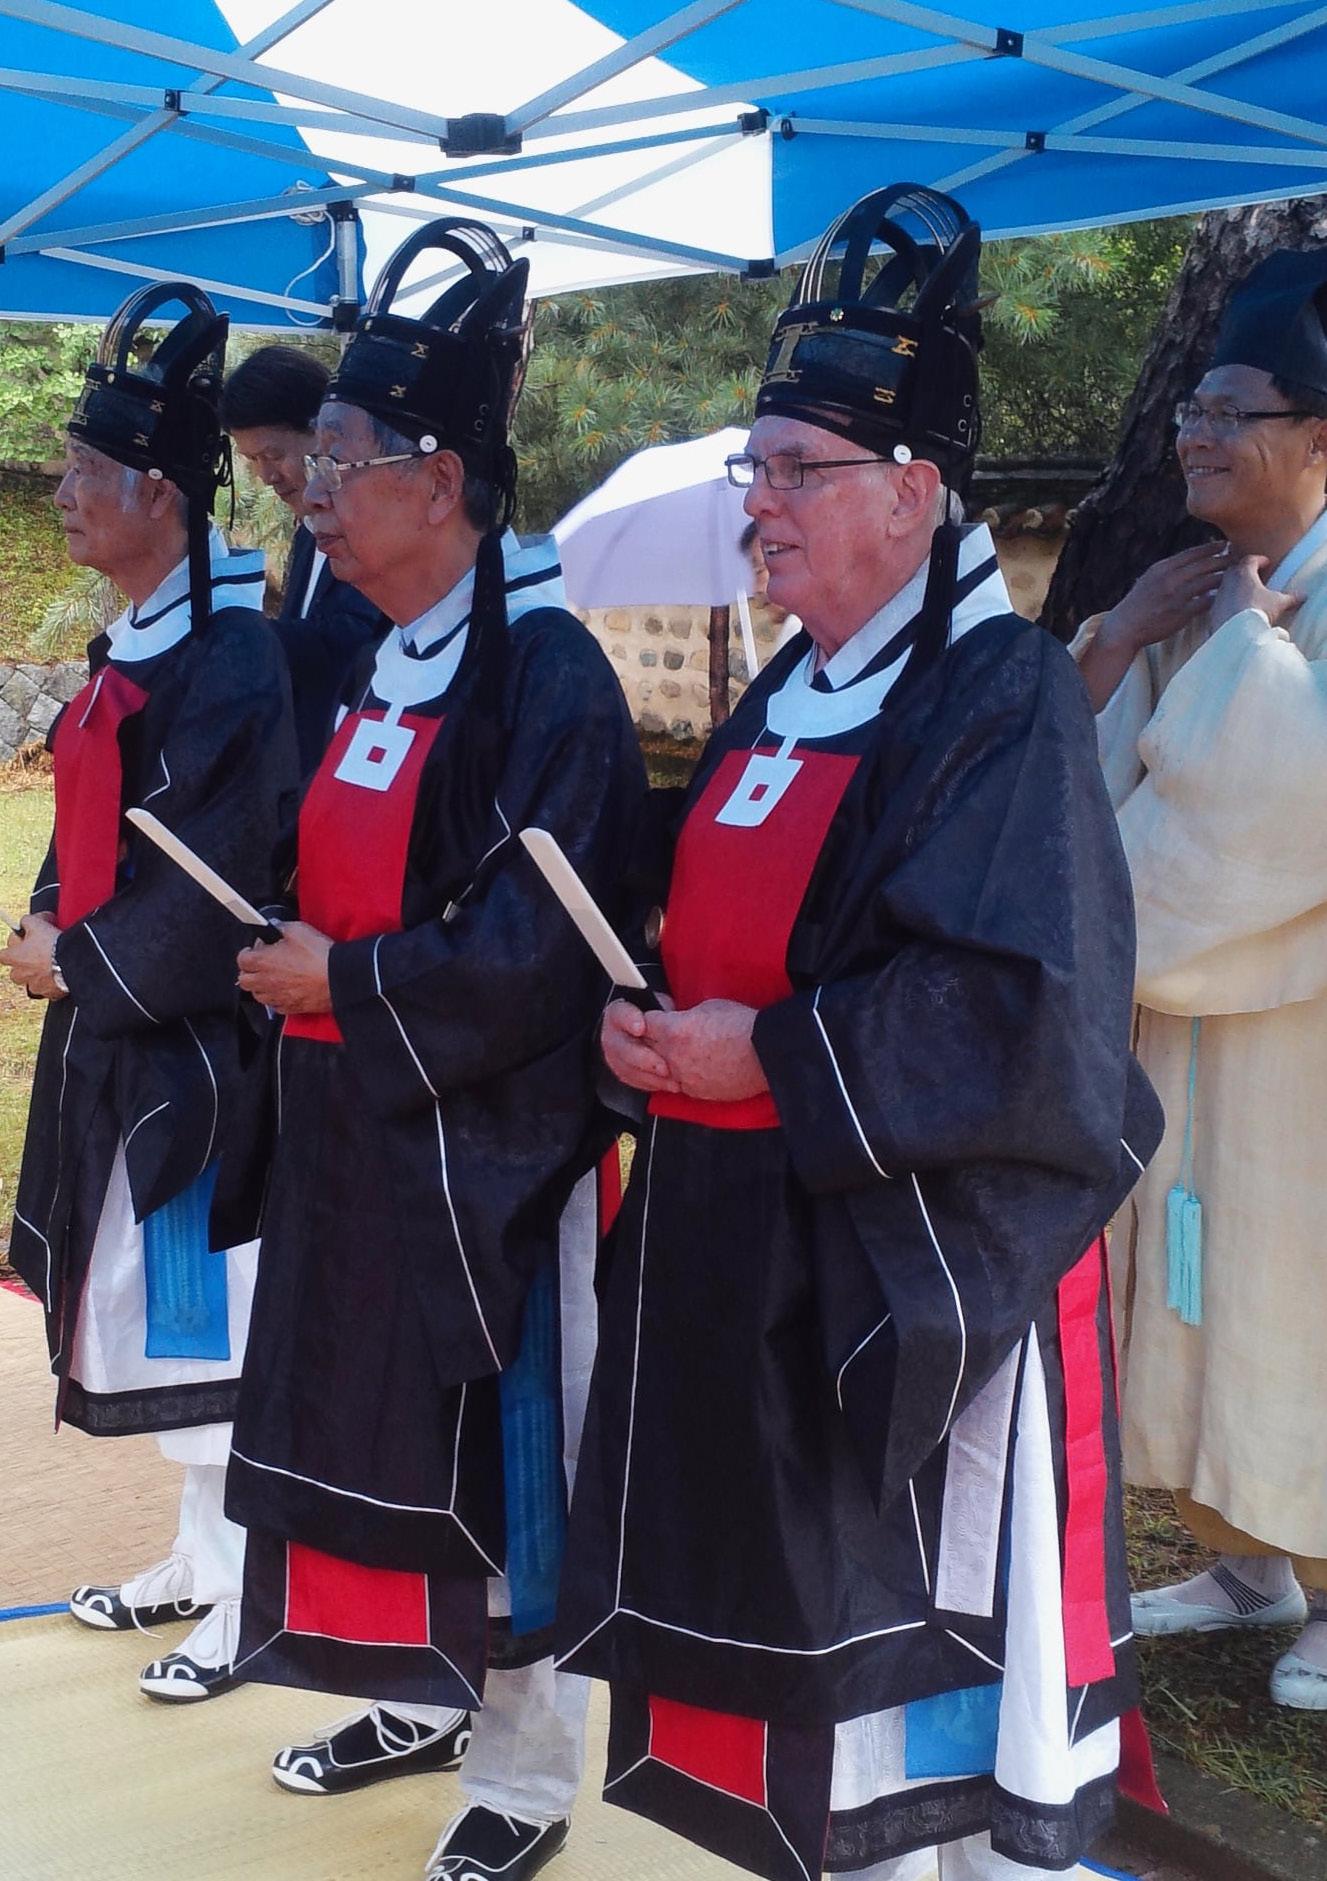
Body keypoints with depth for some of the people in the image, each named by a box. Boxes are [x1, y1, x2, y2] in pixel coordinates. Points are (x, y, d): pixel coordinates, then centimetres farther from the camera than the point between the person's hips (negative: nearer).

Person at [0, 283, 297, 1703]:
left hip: (186, 1038, -9)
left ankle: (244, 1599, 15)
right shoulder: (136, 643, 12)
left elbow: (208, 878, -22)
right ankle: (198, 1558, 33)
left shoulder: (228, 657, -17)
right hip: (114, 1023, 9)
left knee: (204, 1306, 0)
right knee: (147, 1298, 17)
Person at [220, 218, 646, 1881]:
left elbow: (540, 951, -23)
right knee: (370, 1416, 18)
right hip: (355, 1127, 8)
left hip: (486, 1138, -8)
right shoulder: (363, 664, 9)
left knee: (495, 1441, 3)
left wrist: (344, 981, -16)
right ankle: (420, 1697, 37)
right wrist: (294, 962, 1)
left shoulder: (546, 675, -18)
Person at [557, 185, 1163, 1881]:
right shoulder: (787, 696, 12)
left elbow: (1024, 1005, -22)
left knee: (937, 1608, 4)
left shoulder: (1002, 694, -14)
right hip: (746, 1234, 8)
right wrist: (665, 1035, 0)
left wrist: (771, 1060, -19)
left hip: (919, 1252, -8)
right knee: (791, 1604, 17)